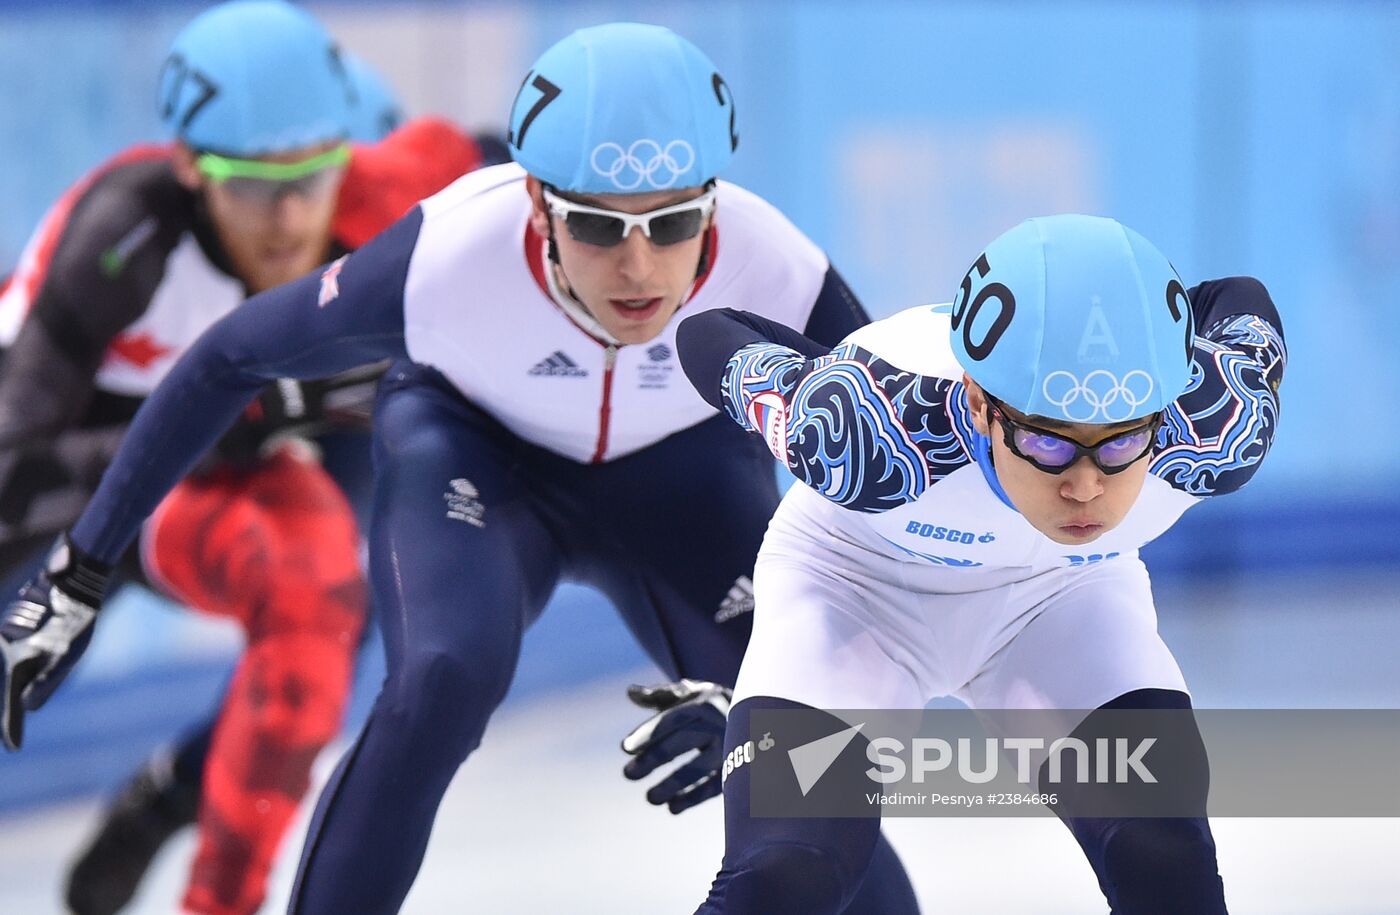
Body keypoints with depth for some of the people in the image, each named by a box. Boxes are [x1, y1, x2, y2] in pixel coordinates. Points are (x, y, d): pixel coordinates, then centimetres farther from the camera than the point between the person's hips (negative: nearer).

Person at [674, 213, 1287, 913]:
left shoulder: (1220, 432, -34)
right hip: (859, 584, -2)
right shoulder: (867, 436, -42)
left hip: (1060, 590, 2)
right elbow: (710, 336, -20)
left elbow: (1237, 300, -9)